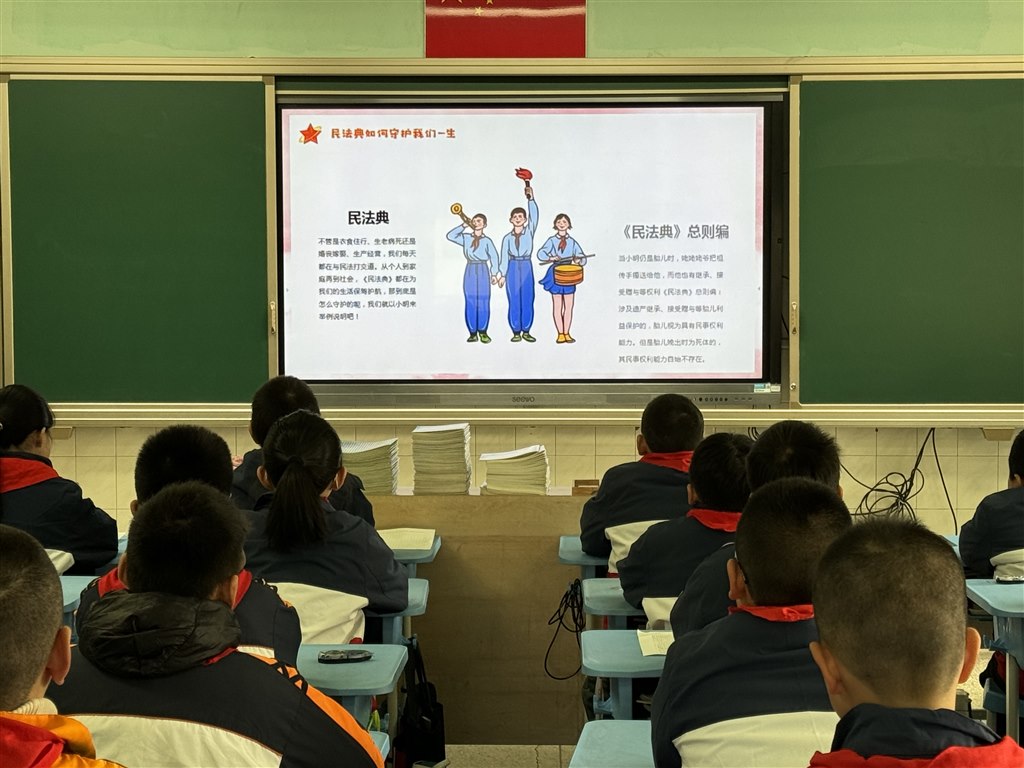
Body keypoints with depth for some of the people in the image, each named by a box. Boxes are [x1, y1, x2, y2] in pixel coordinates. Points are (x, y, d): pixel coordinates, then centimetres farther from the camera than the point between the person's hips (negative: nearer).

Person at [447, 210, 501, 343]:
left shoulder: (487, 241, 2)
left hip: (483, 271, -2)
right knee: (470, 302, 0)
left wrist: (494, 274, -10)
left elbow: (494, 257, -2)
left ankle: (483, 332, 2)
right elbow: (450, 236, 1)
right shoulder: (466, 238, 8)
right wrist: (464, 226, 0)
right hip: (470, 271, 2)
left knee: (483, 302, -4)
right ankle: (473, 333, 3)